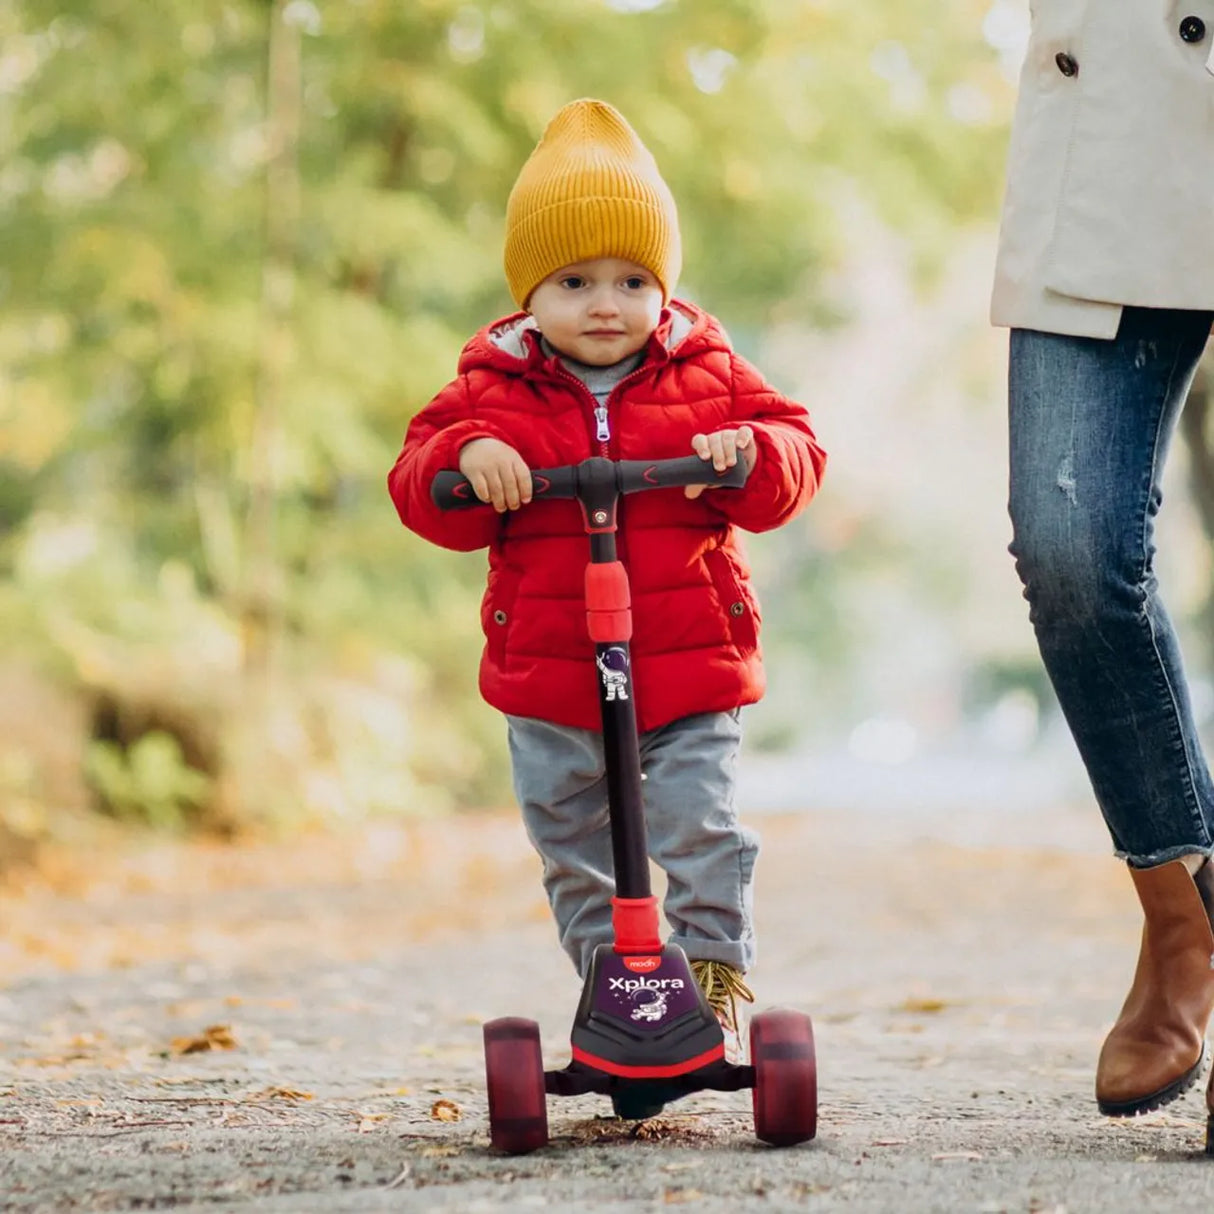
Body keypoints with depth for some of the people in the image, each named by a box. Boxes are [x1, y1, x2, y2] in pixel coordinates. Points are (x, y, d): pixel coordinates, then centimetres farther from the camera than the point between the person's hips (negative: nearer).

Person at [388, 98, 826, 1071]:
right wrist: (466, 459, -21)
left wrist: (750, 452, -19)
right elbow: (421, 489, 0)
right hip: (548, 676, 2)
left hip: (689, 666, -1)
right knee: (574, 850, 10)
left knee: (700, 829, -9)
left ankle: (717, 973, 6)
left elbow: (796, 452, 2)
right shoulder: (493, 390, 3)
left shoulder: (706, 373, 4)